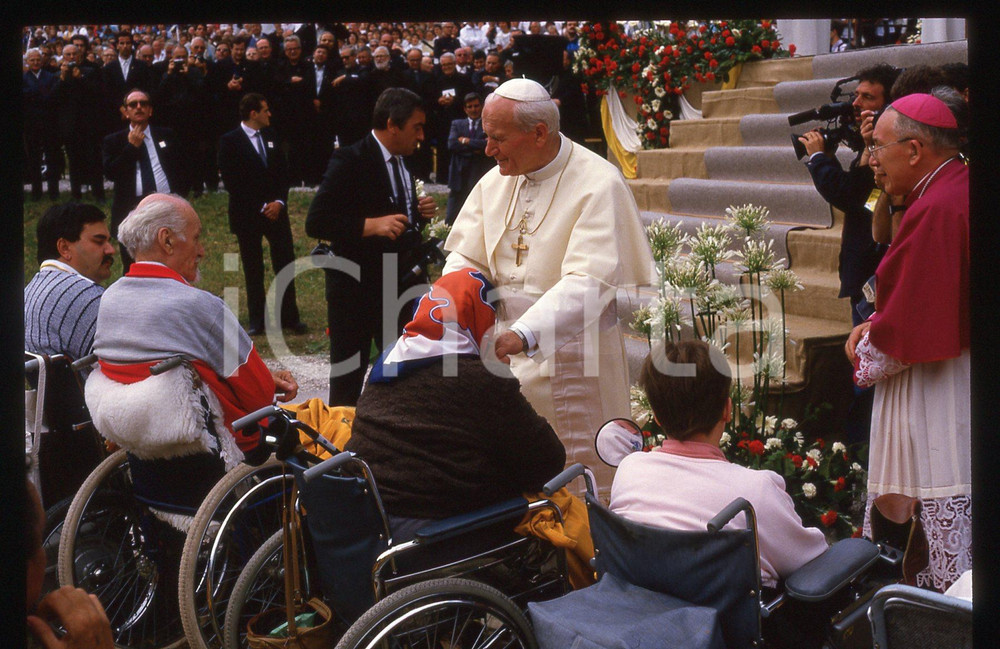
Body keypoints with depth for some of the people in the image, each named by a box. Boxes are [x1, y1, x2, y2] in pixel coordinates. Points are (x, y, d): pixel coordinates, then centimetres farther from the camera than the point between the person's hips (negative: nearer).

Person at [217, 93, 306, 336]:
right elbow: (231, 182, -11)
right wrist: (262, 206, -13)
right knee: (253, 270, 4)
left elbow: (283, 171, 11)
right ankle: (257, 320, 13)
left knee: (286, 264, 2)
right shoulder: (230, 141, -7)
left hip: (276, 210, 4)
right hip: (247, 214, -4)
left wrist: (279, 202, -5)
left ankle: (289, 316, 10)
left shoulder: (270, 136, 10)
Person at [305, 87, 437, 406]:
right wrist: (371, 225, -29)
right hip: (356, 287, -7)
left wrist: (419, 213, 0)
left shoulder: (403, 164, 10)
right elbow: (315, 223, -20)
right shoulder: (350, 160, -14)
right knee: (347, 380, 5)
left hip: (399, 284, 7)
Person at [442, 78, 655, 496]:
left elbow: (589, 281, -25)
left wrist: (523, 334, -36)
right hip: (509, 351, 6)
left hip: (574, 356, -6)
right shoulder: (495, 182, 7)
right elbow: (467, 260, 7)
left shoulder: (598, 185, -15)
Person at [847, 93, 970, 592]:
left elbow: (911, 325, -22)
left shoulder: (936, 211, -23)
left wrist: (866, 354, -4)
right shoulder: (957, 190, 9)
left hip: (935, 393, -10)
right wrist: (874, 324, 6)